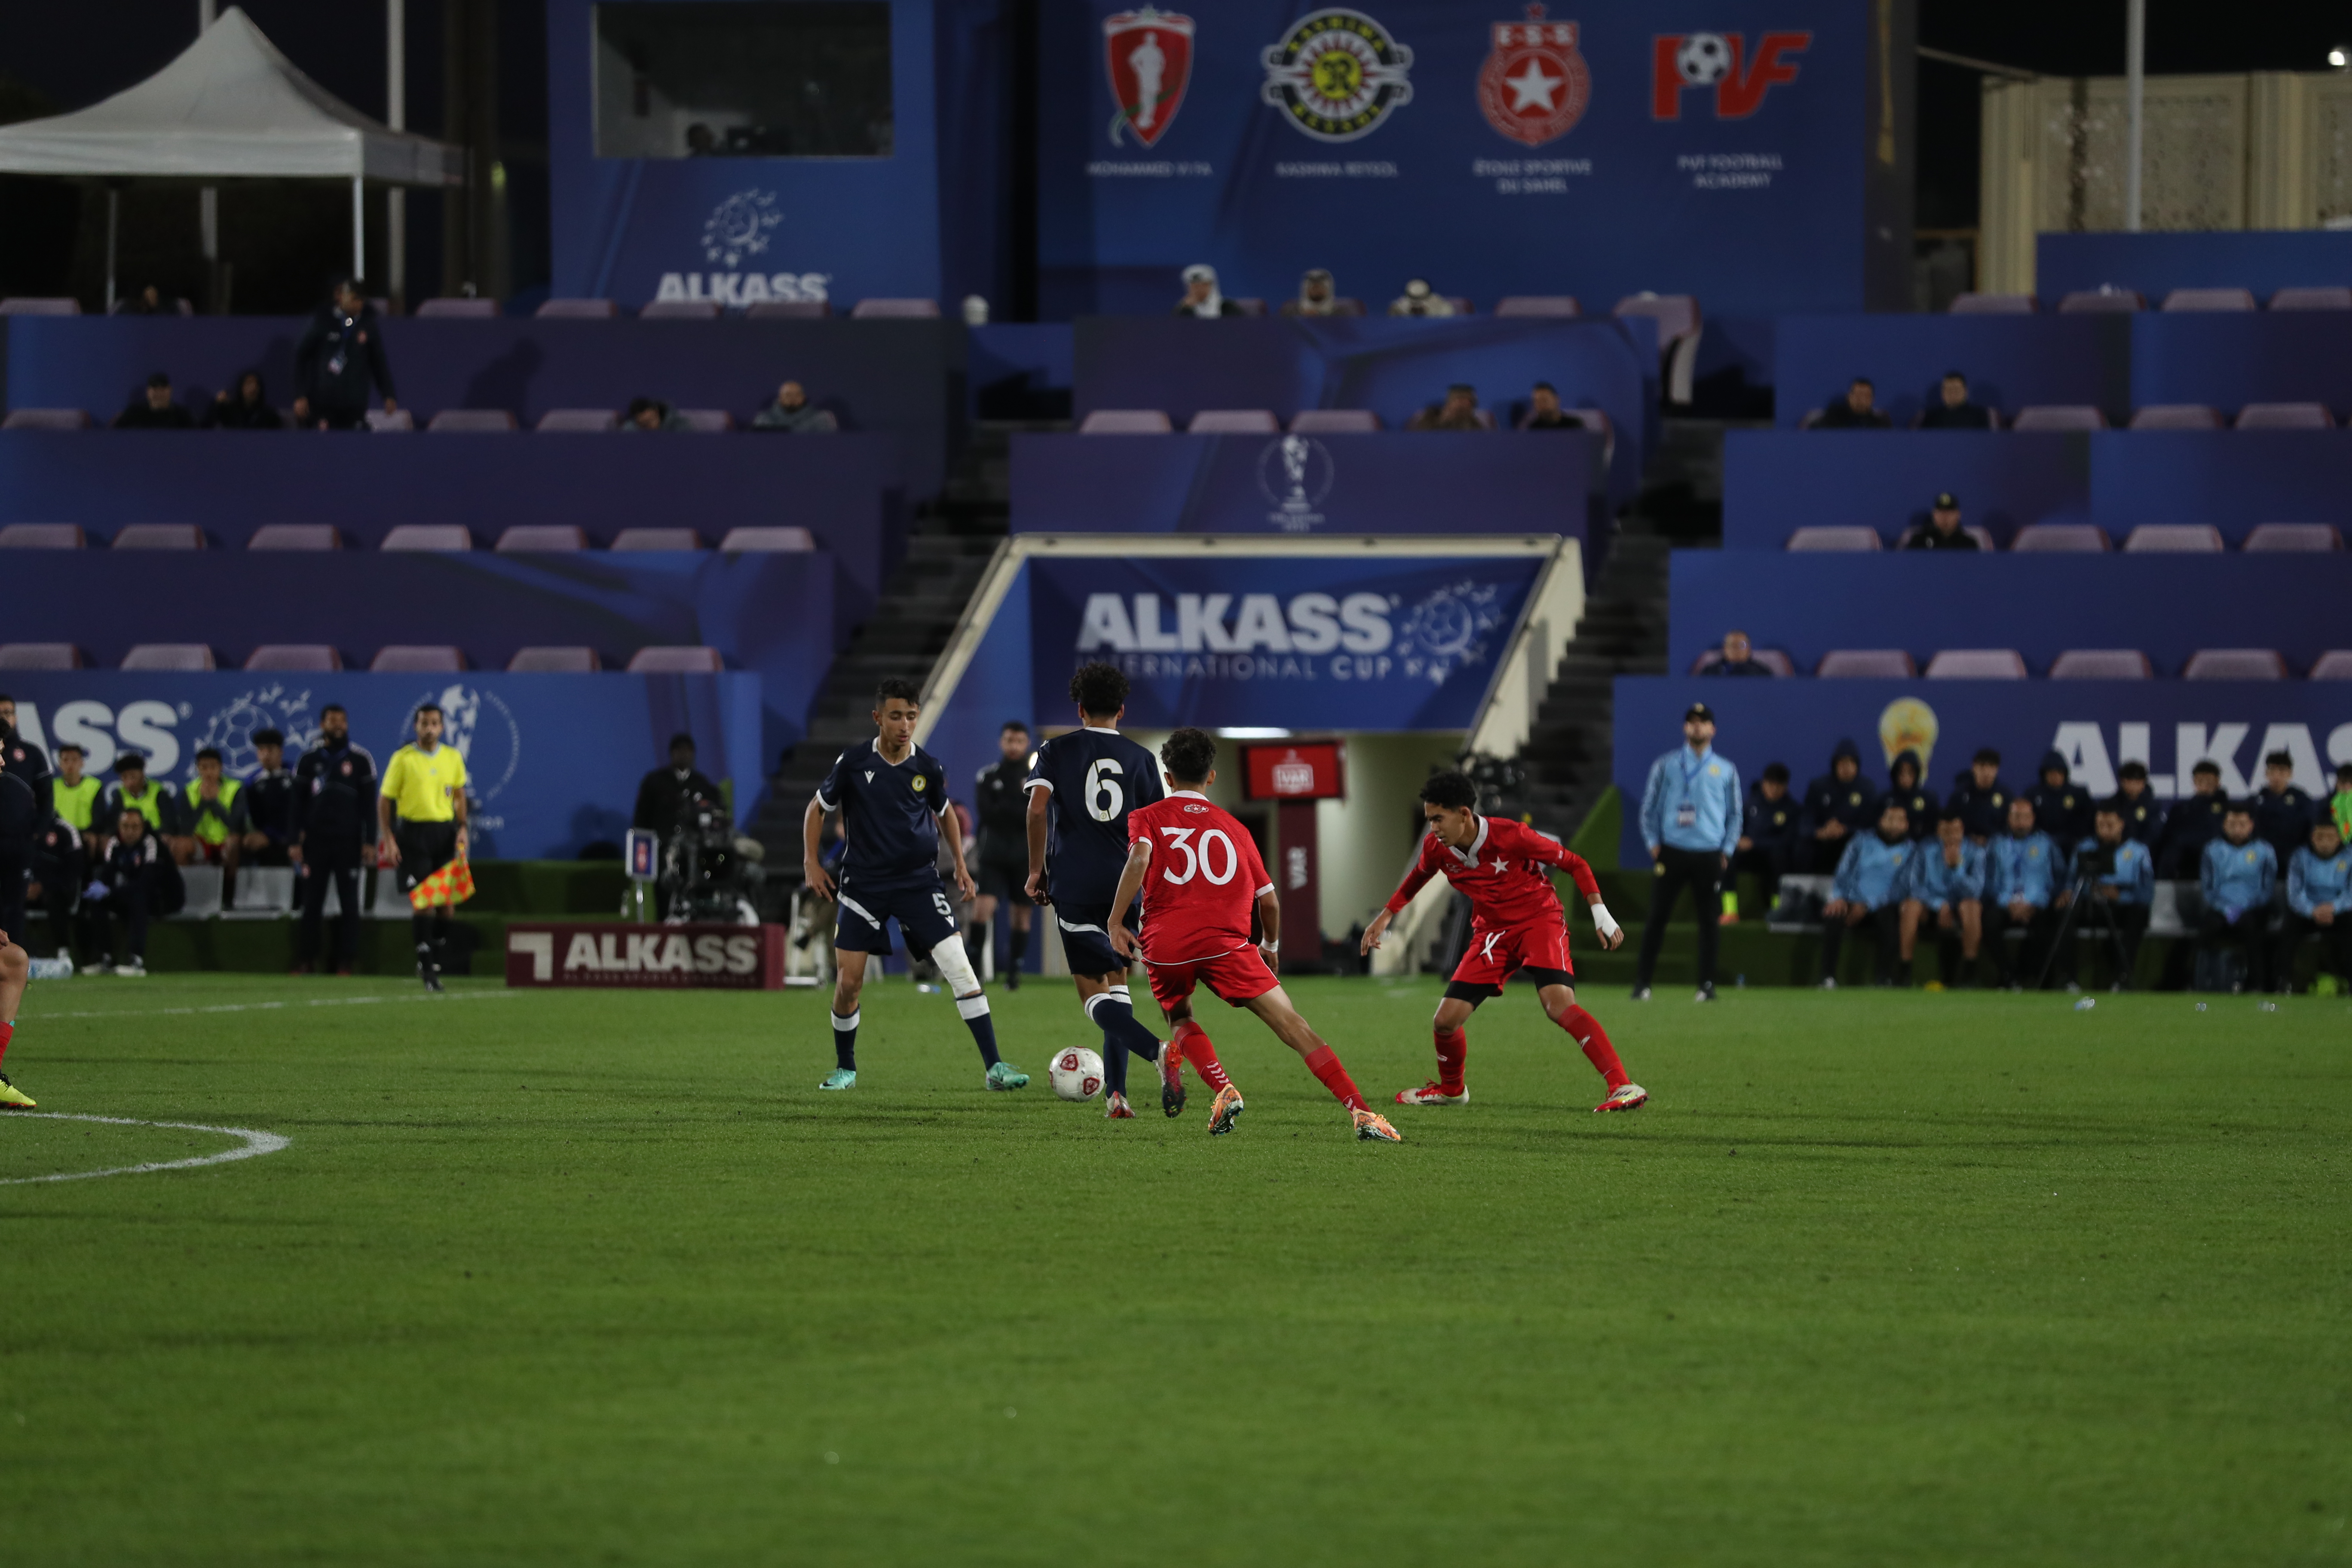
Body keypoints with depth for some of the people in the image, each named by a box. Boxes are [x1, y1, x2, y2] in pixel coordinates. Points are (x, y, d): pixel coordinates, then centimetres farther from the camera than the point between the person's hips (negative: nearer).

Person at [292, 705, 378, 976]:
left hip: (348, 842, -1)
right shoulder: (309, 760, 7)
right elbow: (298, 802, 8)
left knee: (349, 901, 0)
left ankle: (346, 961, 3)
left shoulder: (361, 759, 4)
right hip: (316, 840, 1)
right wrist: (295, 841, 1)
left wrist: (370, 841, -2)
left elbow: (369, 802, 4)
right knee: (312, 903, 1)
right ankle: (306, 959, 5)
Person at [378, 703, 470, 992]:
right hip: (413, 832, -4)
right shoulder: (403, 759, -3)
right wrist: (388, 839, -7)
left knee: (445, 900, 2)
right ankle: (425, 962, -6)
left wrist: (462, 828, 6)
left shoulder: (453, 758, 8)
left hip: (445, 833, 4)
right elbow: (384, 800, 0)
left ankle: (436, 964, 15)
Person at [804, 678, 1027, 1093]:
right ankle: (845, 1069, 25)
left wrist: (960, 866, 13)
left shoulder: (928, 768, -2)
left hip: (919, 882, 0)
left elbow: (945, 812, 18)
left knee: (960, 968, -13)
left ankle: (995, 1068, -13)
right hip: (864, 883, 0)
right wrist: (811, 862, -1)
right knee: (848, 984, -1)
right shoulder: (853, 763, -6)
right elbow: (817, 808, 8)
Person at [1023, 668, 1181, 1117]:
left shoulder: (1055, 752, 4)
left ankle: (1159, 1051, -29)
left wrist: (1036, 870, -2)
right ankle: (1115, 1093, 9)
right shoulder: (1140, 758, 8)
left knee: (1094, 994, -3)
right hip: (1126, 882, 3)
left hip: (1074, 886, -3)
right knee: (1117, 983, 18)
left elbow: (1037, 808, -11)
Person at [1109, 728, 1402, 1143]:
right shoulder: (1234, 828, 19)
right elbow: (1269, 901, 21)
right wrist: (1271, 946, 38)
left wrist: (1114, 921, -7)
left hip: (1164, 945, 0)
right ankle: (1360, 1112, -15)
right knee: (1293, 1025, -3)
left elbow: (1139, 859, -9)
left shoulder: (1146, 817, 14)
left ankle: (1223, 1091, 3)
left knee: (1181, 1020, 29)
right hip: (1225, 941, 0)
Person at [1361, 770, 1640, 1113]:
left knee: (1559, 1005, -30)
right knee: (1445, 1020, -1)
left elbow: (1574, 863, -12)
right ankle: (1451, 1088, 31)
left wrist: (1600, 912, -18)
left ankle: (1623, 1087, -32)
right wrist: (1385, 917, 20)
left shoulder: (1510, 836, -24)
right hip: (1492, 931, 5)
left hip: (1540, 920, -5)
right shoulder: (1437, 848, -9)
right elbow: (1419, 876, 18)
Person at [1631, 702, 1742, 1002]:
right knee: (1657, 917, -2)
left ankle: (1707, 984, 5)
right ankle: (1642, 983, 2)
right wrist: (1653, 843, 1)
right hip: (1672, 851, -1)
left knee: (1708, 920, 0)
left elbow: (1735, 813, 14)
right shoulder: (1666, 765, 6)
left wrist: (1727, 850, 4)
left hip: (1710, 856, 1)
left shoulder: (1726, 770, 10)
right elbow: (1649, 806, 10)